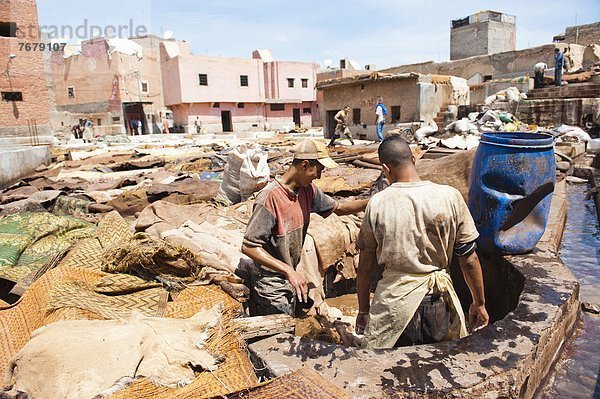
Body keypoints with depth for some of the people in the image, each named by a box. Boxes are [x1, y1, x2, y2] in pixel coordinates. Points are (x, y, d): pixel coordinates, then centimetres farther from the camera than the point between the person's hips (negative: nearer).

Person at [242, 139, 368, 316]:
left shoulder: (307, 190, -2)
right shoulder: (270, 197, -26)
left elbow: (339, 208, 13)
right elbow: (248, 246, -26)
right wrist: (289, 271, -30)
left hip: (291, 281, 8)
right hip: (273, 290, -8)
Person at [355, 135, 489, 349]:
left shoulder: (377, 204, -10)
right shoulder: (451, 197, -9)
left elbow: (365, 267, -2)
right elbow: (469, 259, -3)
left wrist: (363, 309, 11)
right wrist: (479, 303, 11)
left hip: (393, 298, -1)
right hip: (438, 300, 1)